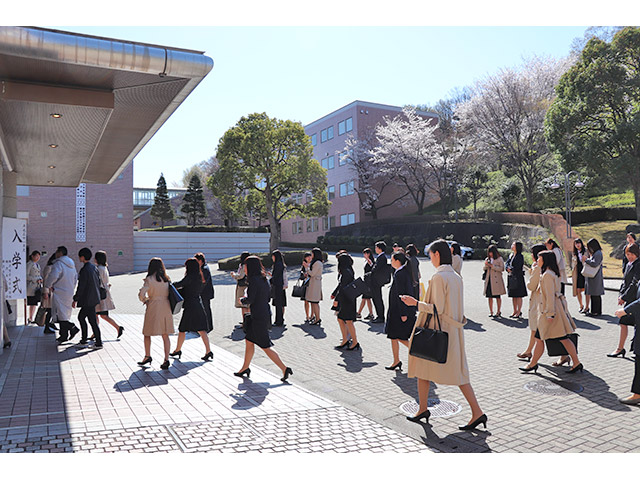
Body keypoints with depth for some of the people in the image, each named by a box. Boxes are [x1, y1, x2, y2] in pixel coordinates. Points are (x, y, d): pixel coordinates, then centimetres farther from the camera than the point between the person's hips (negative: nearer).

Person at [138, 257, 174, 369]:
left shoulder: (149, 279, -8)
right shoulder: (167, 279, 5)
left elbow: (141, 294, -14)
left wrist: (145, 300, 4)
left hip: (153, 307, -4)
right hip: (166, 307, 4)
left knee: (147, 333, 16)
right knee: (165, 336, 7)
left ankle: (147, 356, 21)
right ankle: (166, 359, 2)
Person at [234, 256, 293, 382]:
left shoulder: (254, 280, -17)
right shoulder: (264, 279, 10)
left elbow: (250, 299, -19)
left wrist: (242, 300, 2)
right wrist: (249, 303, 11)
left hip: (258, 317, -9)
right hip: (265, 313, 9)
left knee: (265, 347, -1)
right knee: (249, 341, 20)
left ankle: (284, 369, 0)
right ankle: (245, 368, 32)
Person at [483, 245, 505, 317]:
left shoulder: (499, 259, -1)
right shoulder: (487, 259, 14)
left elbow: (502, 268, -11)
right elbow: (484, 268, 16)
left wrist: (492, 266, -17)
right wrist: (486, 265, -5)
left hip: (496, 280, -4)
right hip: (488, 280, 4)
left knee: (497, 296, 2)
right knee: (490, 296, 3)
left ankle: (498, 312, 12)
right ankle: (491, 312, 10)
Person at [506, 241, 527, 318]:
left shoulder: (520, 256, -10)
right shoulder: (511, 255, 13)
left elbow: (517, 267, -18)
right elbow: (506, 264, 8)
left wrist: (510, 269, -5)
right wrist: (508, 268, -12)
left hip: (518, 277, -8)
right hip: (510, 277, 8)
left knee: (518, 296, -2)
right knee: (513, 295, 11)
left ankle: (519, 312, 3)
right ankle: (515, 311, 19)